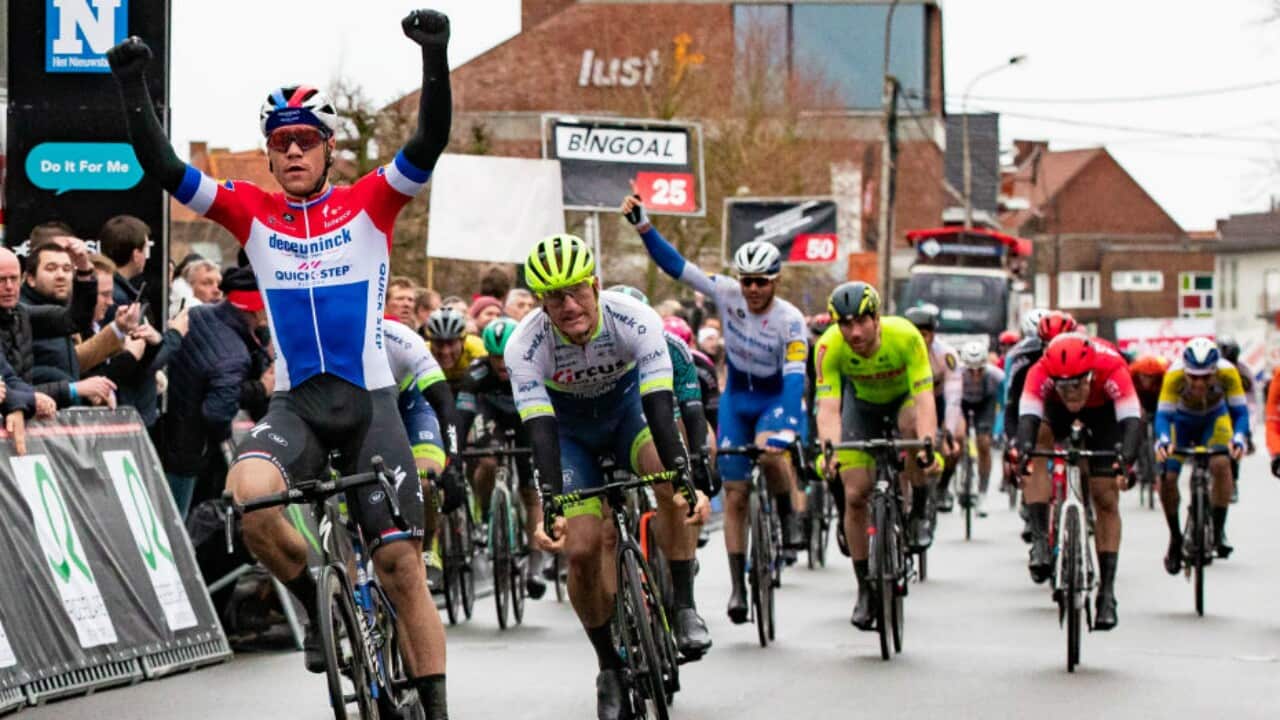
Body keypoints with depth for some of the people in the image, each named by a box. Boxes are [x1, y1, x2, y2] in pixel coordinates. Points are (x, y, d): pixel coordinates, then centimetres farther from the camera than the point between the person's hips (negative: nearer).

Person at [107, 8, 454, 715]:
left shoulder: (370, 202, 1)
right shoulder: (253, 213, 5)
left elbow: (429, 144, -14)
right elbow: (163, 168, -3)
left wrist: (435, 57, -28)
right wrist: (133, 87, -15)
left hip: (369, 404, -1)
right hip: (295, 404, 1)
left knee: (401, 563, -5)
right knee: (249, 493, -31)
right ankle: (318, 603, -4)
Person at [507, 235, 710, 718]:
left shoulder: (634, 320, -31)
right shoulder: (526, 345, -30)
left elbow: (659, 407, -37)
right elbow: (540, 432, -35)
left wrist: (689, 483, -47)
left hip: (628, 409, 0)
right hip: (570, 428, 0)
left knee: (670, 479, -32)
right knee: (581, 550, -14)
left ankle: (684, 610, -19)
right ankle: (610, 668, 6)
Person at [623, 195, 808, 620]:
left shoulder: (790, 320, -24)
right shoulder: (728, 294, -16)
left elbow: (795, 376, -33)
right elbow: (675, 266, -18)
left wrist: (786, 428, -47)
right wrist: (642, 226, -29)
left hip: (778, 398, -3)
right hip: (737, 398, 3)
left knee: (769, 453, -36)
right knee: (735, 494, -1)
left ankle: (791, 515, -7)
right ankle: (738, 586, 7)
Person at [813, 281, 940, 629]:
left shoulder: (905, 336, -35)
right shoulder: (829, 347, -31)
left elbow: (924, 398, -39)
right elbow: (828, 407, -37)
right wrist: (830, 450, -55)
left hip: (904, 396, -2)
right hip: (862, 402, 2)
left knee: (912, 423, -38)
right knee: (855, 495, -9)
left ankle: (919, 507, -13)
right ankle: (866, 590, 6)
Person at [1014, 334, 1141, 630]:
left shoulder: (1111, 368, -40)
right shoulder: (1041, 372, -38)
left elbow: (1131, 420, -47)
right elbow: (1028, 417, -47)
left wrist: (1125, 459, -65)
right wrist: (1021, 451, -68)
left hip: (1103, 410, -1)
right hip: (1055, 409, 1)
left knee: (1106, 499, -8)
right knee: (1039, 437, -32)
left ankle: (1107, 592, -2)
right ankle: (1040, 540, -29)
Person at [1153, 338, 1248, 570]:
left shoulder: (1227, 372, -34)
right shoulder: (1174, 375, -37)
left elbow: (1240, 411, -31)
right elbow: (1163, 414, -35)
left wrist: (1238, 439, -50)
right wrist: (1163, 441, -55)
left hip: (1214, 417, 0)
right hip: (1182, 419, 0)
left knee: (1221, 465, -27)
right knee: (1167, 478, -14)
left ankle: (1218, 530, -12)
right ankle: (1175, 538, 9)